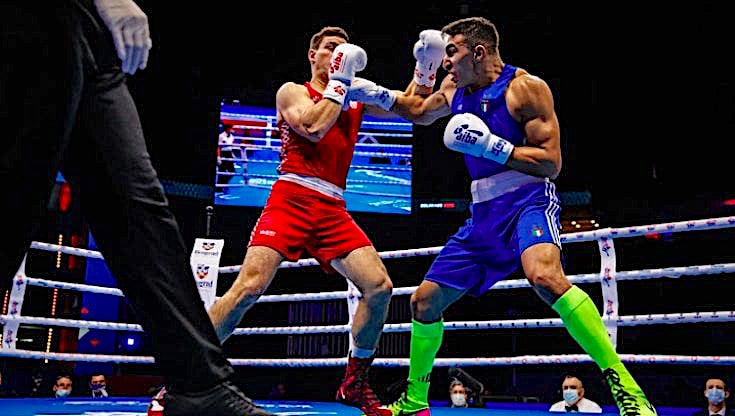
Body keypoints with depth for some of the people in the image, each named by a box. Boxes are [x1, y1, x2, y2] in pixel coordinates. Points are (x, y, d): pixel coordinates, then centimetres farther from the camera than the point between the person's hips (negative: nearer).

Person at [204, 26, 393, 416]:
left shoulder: (356, 98, 22)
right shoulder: (293, 91, 9)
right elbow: (313, 127, -11)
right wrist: (339, 83, -2)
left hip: (333, 209, 5)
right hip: (292, 198, -5)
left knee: (379, 286, -10)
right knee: (250, 286, -21)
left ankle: (355, 383, 9)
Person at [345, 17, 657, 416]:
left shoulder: (526, 87, -8)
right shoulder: (455, 90, 12)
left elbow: (551, 163, -13)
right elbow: (419, 111, 34)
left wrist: (490, 146, -21)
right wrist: (377, 94, 19)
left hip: (528, 201, -7)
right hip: (484, 213, 7)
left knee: (545, 277, -38)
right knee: (424, 301, 7)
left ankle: (623, 384, -28)